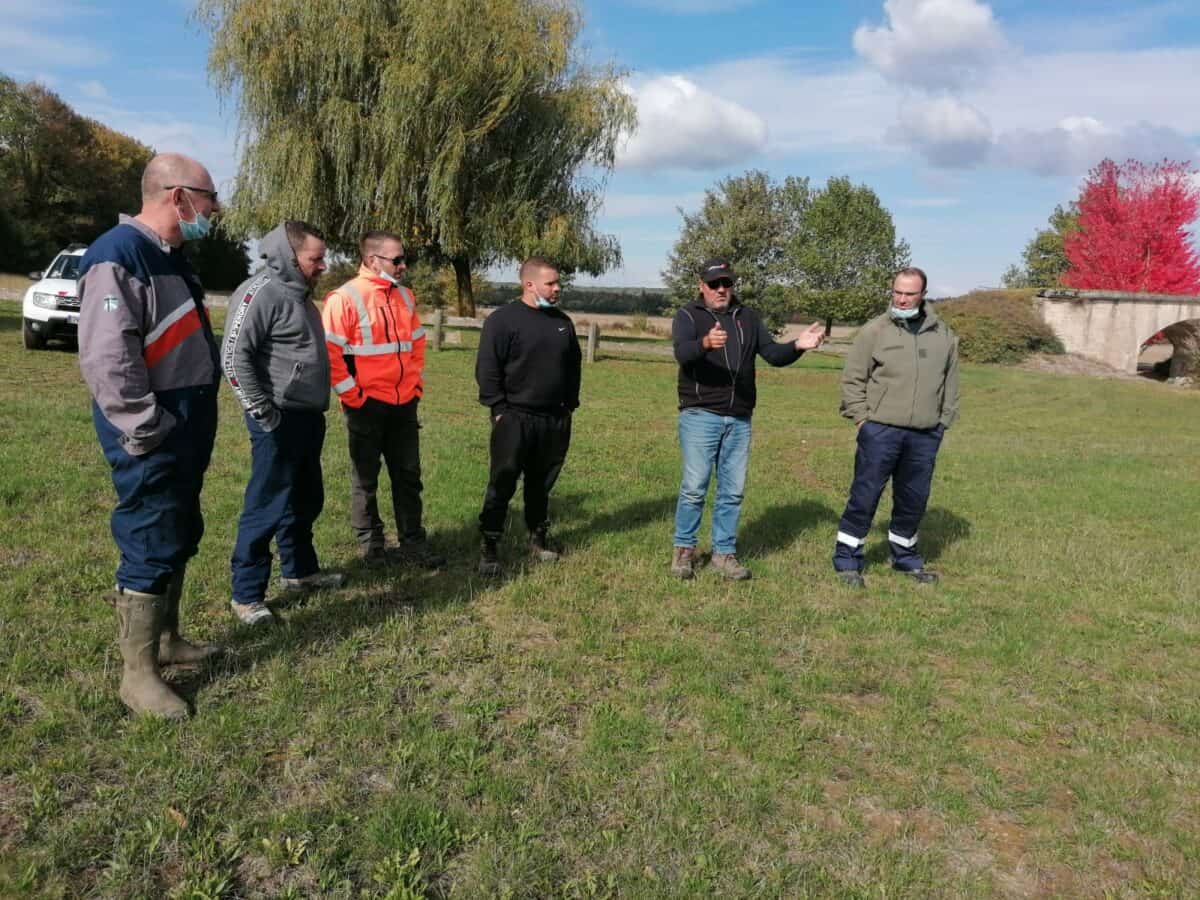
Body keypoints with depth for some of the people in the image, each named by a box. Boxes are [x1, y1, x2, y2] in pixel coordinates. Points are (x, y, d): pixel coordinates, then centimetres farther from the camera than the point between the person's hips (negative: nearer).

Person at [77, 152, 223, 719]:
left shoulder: (171, 257, 15)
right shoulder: (117, 256, -18)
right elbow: (105, 359, -25)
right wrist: (148, 431, -22)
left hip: (186, 435, 10)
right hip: (151, 441, -10)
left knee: (179, 540, 18)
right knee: (151, 549, -4)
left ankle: (166, 639, 34)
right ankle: (137, 674, 8)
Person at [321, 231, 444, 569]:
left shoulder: (405, 296, 9)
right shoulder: (345, 298, -12)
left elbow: (417, 343, 19)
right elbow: (330, 353, -16)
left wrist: (416, 383, 11)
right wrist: (352, 396, -14)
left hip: (404, 404, 6)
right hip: (367, 405, -6)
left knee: (408, 475, 11)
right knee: (366, 479, 8)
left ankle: (412, 543, 21)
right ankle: (370, 545, 21)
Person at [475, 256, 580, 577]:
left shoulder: (563, 322, 11)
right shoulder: (502, 320, -9)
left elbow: (573, 365, 20)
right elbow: (487, 370, -10)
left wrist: (570, 404, 14)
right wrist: (499, 410, -13)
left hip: (556, 419, 6)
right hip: (515, 418, -5)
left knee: (542, 483, 15)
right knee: (502, 484, -2)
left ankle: (539, 537, 28)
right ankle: (488, 547, 6)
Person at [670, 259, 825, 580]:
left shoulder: (747, 318, 13)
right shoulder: (688, 315, -2)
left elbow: (773, 353, 6)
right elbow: (682, 352, -21)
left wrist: (797, 346, -15)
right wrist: (705, 343, -43)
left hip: (739, 420, 5)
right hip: (700, 416, -4)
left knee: (732, 491, 9)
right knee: (694, 487, -5)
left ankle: (724, 551, 20)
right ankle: (684, 549, 12)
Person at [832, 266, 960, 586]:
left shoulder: (943, 335, 9)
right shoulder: (874, 331, -3)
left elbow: (950, 383, 17)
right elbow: (852, 379, -1)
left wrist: (944, 421, 12)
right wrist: (861, 419, -5)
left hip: (925, 436, 4)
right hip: (880, 432, -4)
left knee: (914, 500, 14)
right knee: (865, 495, 0)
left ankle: (905, 556, 31)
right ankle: (847, 559, 12)